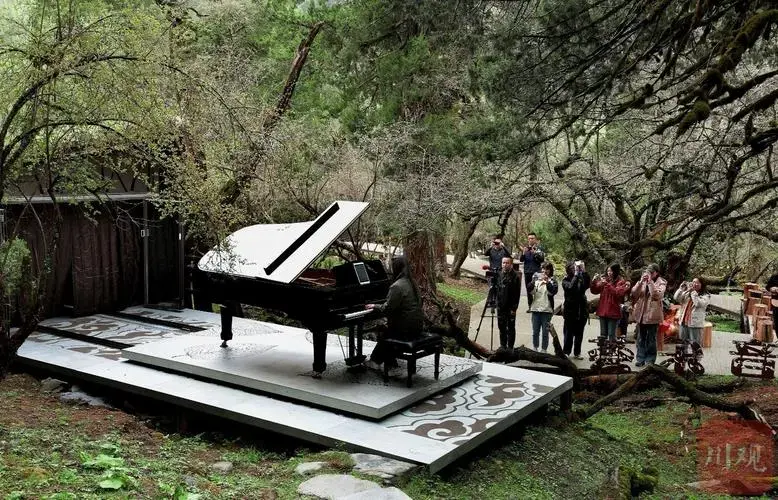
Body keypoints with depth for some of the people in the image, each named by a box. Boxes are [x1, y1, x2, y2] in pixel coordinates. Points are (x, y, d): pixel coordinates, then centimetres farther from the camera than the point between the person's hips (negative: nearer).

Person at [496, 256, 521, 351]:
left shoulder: (515, 276, -10)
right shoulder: (499, 274, 7)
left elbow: (517, 294, -12)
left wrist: (514, 308, -14)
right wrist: (497, 303, 9)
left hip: (510, 307, -5)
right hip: (500, 306, 6)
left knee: (511, 328, 5)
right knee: (501, 327, 13)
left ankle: (510, 347, 12)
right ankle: (503, 346, 24)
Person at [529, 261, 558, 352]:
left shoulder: (552, 280, 2)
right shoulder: (536, 278, 9)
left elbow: (553, 291, -14)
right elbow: (530, 291, -2)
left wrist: (547, 282, -27)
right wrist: (534, 282, -19)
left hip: (547, 309, -2)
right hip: (535, 308, 2)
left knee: (545, 332, -1)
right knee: (535, 332, 7)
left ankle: (544, 350, 7)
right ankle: (535, 349, 17)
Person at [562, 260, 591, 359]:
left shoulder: (581, 278, 3)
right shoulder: (566, 281, -3)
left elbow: (587, 284, -17)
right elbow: (571, 287, -24)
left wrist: (584, 271, -24)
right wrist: (576, 274, -24)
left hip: (582, 311, 3)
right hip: (570, 311, -3)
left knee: (579, 334, 11)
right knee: (569, 333, 2)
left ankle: (577, 353, 23)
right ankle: (566, 352, 12)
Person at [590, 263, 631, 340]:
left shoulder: (621, 282, -2)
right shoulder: (605, 280, 8)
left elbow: (618, 293, -18)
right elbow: (595, 291, 9)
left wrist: (606, 284, -20)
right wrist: (594, 281, -8)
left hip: (613, 313, -4)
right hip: (602, 311, 5)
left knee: (611, 335, -3)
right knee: (603, 334, 10)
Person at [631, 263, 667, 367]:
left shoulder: (661, 283, -2)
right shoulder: (642, 281, 9)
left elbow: (657, 296, -19)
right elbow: (634, 294, -2)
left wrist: (650, 282, -19)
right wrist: (641, 282, -13)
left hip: (652, 315, -4)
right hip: (641, 314, 4)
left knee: (651, 339, 1)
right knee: (641, 338, 9)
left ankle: (650, 360, 8)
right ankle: (640, 359, 16)